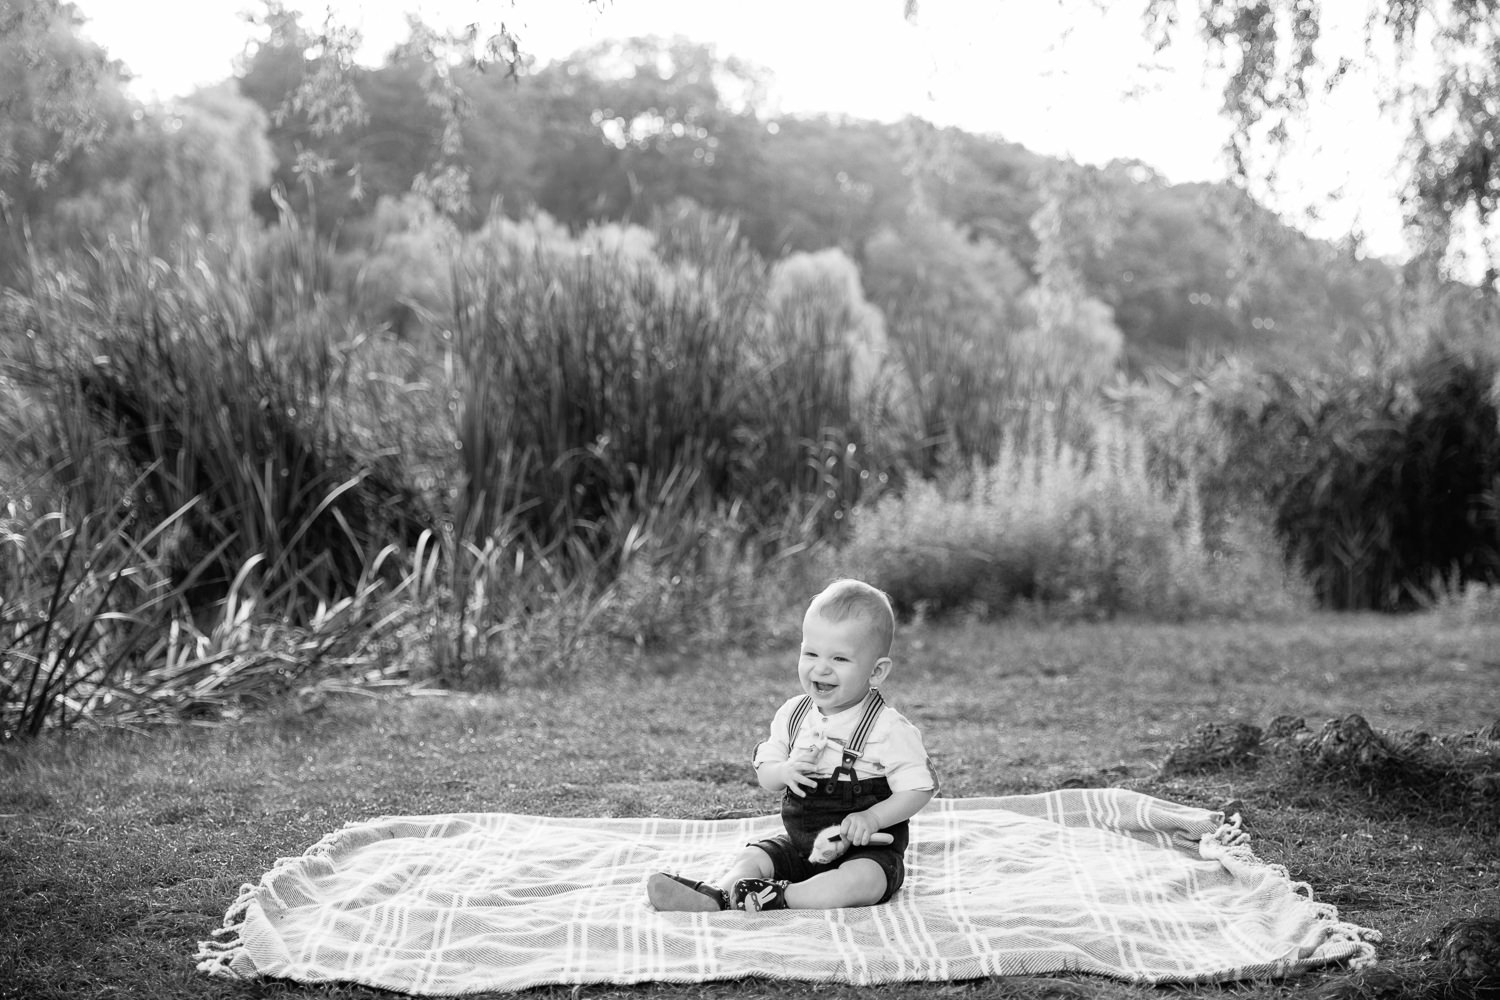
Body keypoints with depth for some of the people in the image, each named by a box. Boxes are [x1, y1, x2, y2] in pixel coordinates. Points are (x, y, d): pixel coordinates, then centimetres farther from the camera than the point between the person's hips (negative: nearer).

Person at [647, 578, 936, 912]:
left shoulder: (889, 729, -15)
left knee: (863, 883, -35)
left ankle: (779, 897, -40)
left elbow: (919, 789, -14)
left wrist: (872, 818, -27)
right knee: (751, 857, -13)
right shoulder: (793, 714, 3)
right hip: (799, 843, 6)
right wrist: (784, 772, -16)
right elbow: (764, 773, 8)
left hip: (866, 849, -6)